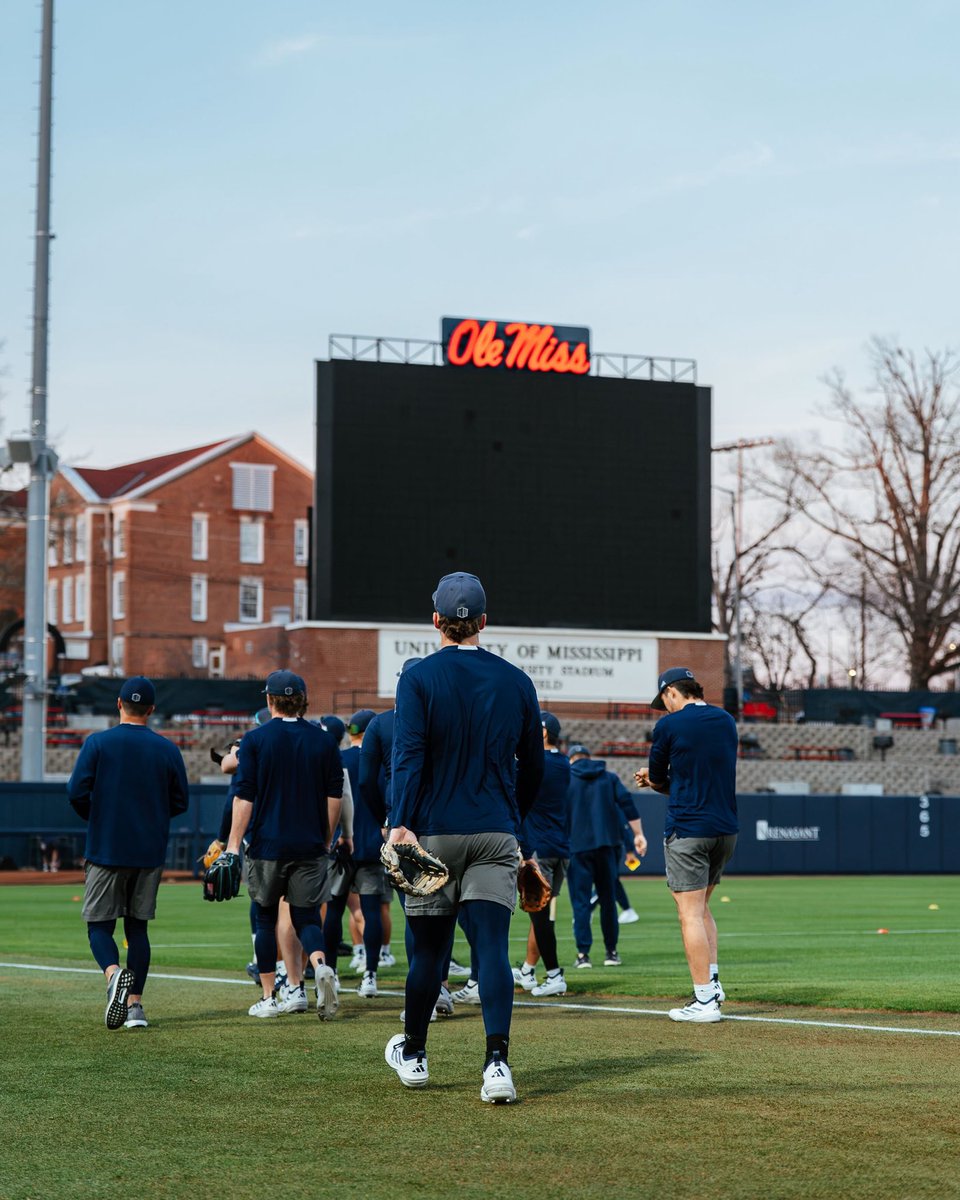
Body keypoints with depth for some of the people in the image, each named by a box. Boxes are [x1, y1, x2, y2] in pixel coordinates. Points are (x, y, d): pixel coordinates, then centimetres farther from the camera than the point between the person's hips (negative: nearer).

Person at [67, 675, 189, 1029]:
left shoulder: (97, 743, -5)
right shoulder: (167, 749, 3)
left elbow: (76, 793, -10)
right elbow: (181, 802, 6)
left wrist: (96, 818, 9)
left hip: (106, 850, -3)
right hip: (150, 852, 3)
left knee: (99, 924, 4)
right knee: (137, 926, 12)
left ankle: (113, 973, -26)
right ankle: (135, 1005, 6)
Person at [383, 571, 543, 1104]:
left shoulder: (419, 678, -3)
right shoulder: (516, 681, 7)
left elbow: (409, 756, -14)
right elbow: (533, 765, 14)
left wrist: (401, 824, -20)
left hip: (435, 831, -1)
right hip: (496, 835, 1)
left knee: (428, 945, 10)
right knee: (492, 945, -6)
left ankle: (413, 1054, 26)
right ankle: (497, 1062, -20)